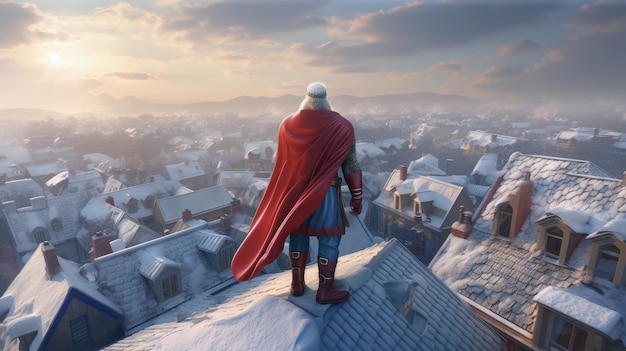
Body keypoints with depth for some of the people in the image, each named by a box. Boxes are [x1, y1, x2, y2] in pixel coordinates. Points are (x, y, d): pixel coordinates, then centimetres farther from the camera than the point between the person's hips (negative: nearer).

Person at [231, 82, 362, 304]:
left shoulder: (288, 125, -3)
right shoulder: (342, 127, -11)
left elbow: (281, 162, 5)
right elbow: (351, 166, -7)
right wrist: (357, 197, 3)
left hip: (293, 191, 3)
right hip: (325, 193, -3)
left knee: (297, 234, 17)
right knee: (329, 239, 10)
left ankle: (297, 284, 30)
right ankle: (325, 291, 19)